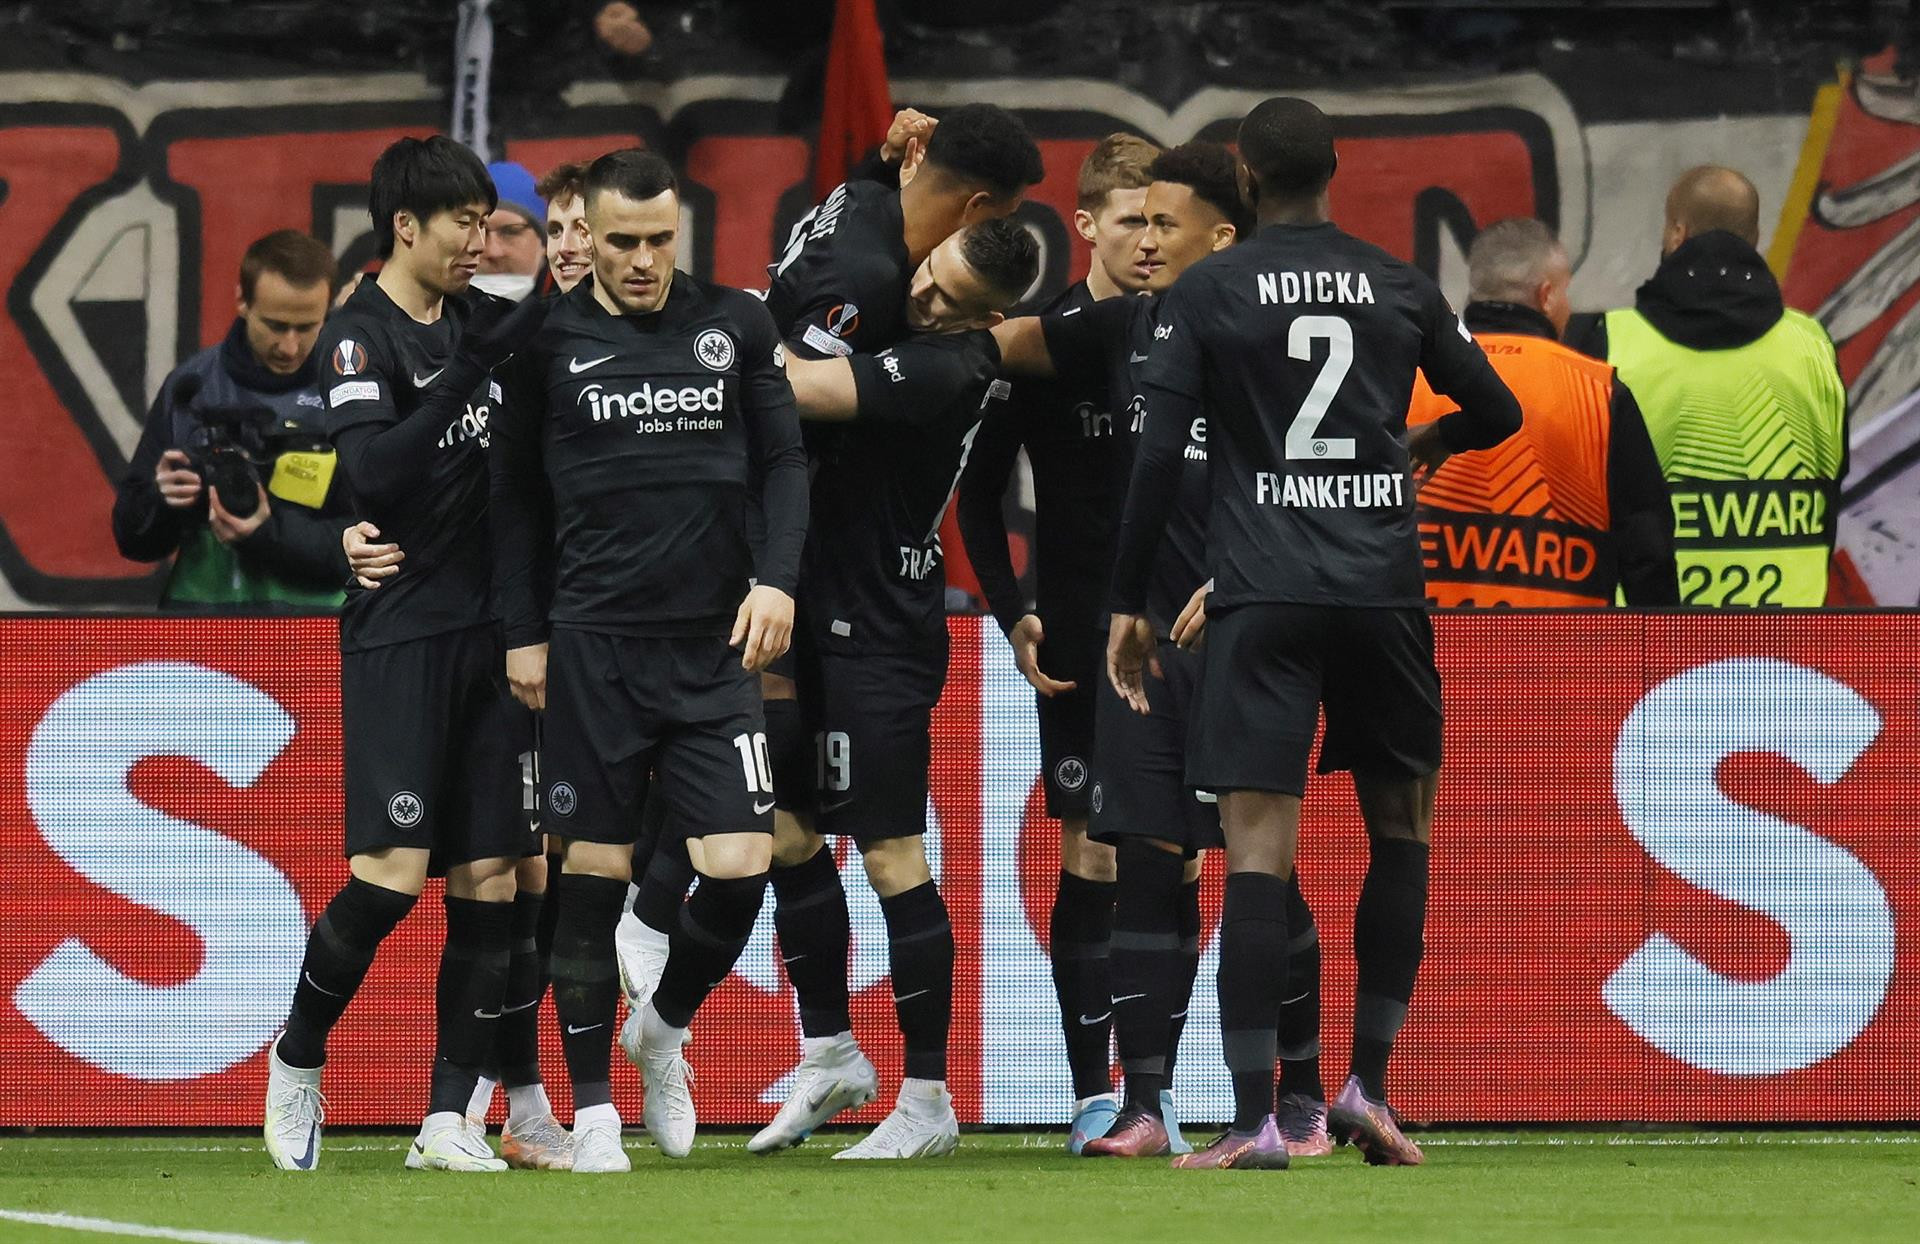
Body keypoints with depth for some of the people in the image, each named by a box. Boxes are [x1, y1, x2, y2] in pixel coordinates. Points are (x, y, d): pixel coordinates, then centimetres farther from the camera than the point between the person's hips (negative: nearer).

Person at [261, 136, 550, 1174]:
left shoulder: (477, 323, 11)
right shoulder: (360, 336, -8)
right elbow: (374, 475, -21)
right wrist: (467, 374, -26)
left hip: (486, 631, 6)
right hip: (399, 633, -6)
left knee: (489, 874, 1)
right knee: (391, 871, -13)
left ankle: (447, 1118, 3)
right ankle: (298, 1056, 10)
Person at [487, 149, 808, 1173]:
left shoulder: (735, 325, 6)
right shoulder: (548, 341, 2)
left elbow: (783, 459, 10)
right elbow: (517, 495, 8)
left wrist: (777, 579, -5)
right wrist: (522, 634, 4)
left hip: (714, 640, 1)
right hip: (594, 643, -1)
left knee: (741, 865, -7)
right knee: (594, 869, 0)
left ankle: (665, 1028, 22)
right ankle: (592, 1110, 9)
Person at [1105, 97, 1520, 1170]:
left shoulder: (1207, 294, 2)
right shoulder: (1400, 288, 8)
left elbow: (1159, 456, -4)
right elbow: (1499, 414, 19)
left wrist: (1130, 603, 3)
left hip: (1264, 597, -2)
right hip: (1385, 587, 2)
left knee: (1259, 846, -6)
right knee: (1402, 824, 18)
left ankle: (1257, 1120, -13)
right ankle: (1369, 1084, 11)